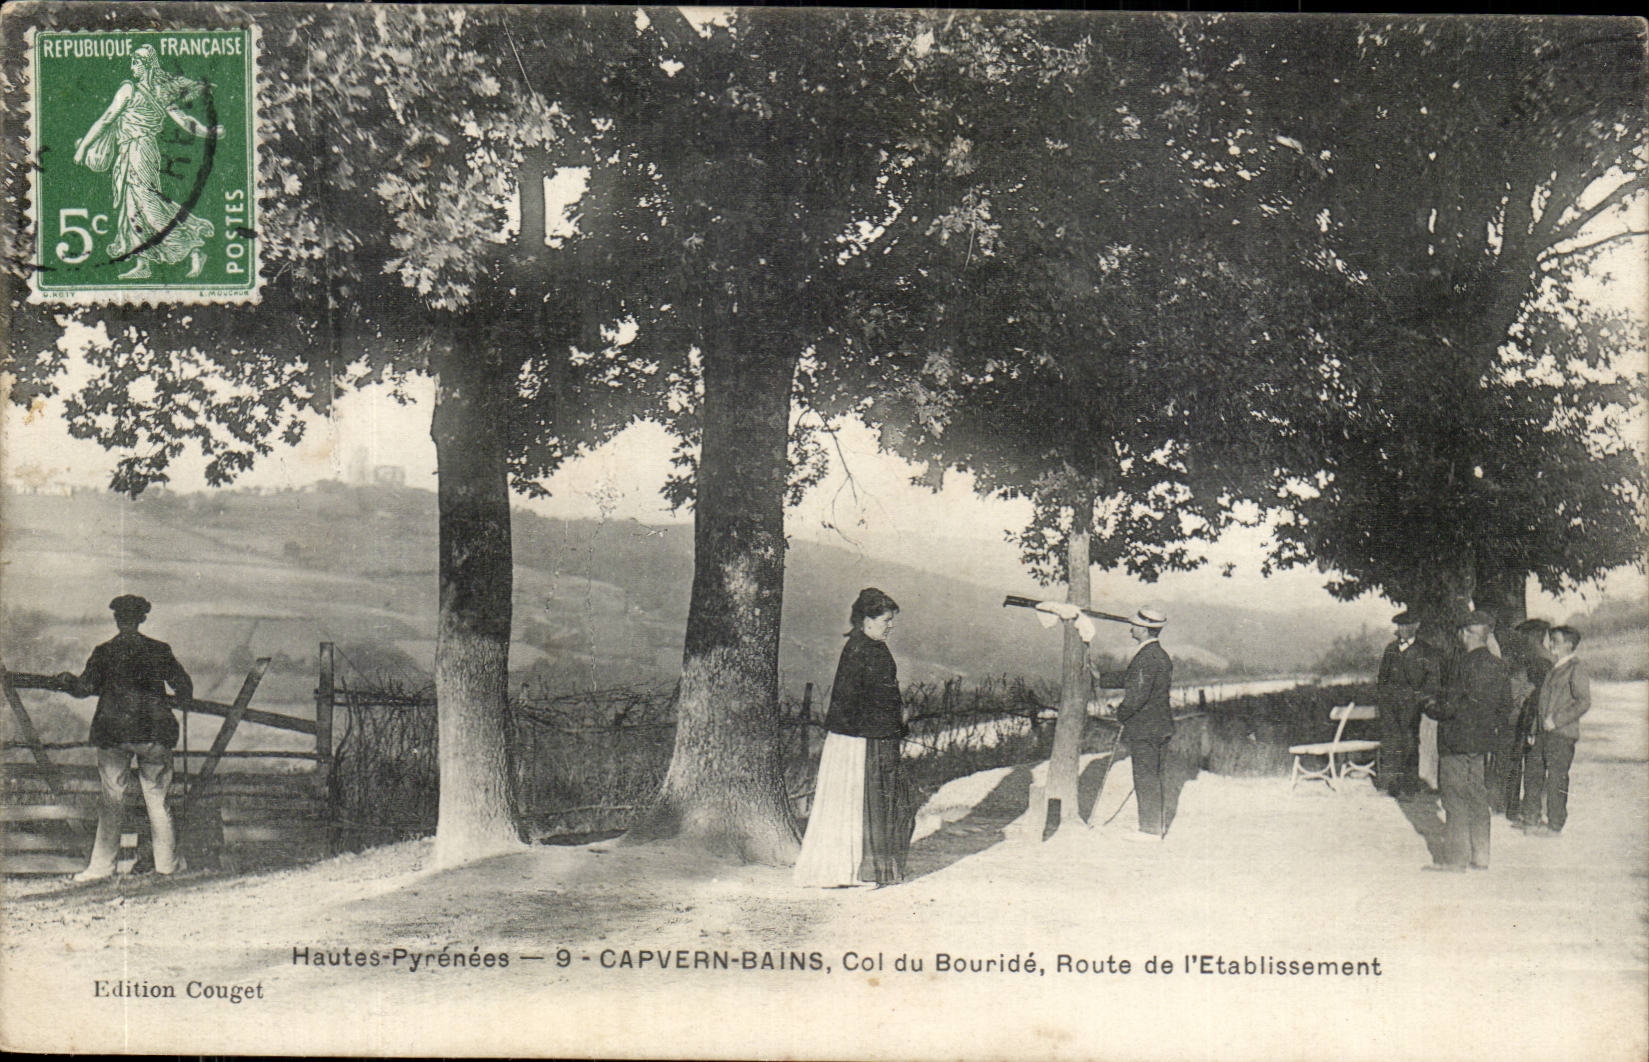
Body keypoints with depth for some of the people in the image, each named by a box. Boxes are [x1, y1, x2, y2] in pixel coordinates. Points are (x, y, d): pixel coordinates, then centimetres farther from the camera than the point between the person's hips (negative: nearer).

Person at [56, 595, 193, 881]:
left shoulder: (103, 653, -3)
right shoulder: (159, 650, -1)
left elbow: (85, 688, -5)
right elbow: (185, 689, 3)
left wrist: (69, 679, 11)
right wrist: (164, 695, 22)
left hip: (113, 733, 0)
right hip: (154, 732, 0)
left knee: (111, 800, 6)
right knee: (156, 798, 9)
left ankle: (102, 865, 7)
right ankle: (166, 862, 13)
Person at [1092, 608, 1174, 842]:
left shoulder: (1147, 658, -21)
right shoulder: (1160, 655, 12)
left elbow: (1138, 695, -24)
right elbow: (1129, 679, 22)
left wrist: (1119, 713, -9)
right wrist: (1101, 676, 26)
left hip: (1145, 730, -10)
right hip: (1159, 727, 10)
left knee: (1146, 778, -2)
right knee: (1153, 778, 17)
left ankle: (1150, 829, 3)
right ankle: (1156, 823, 26)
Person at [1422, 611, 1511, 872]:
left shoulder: (1465, 666, -19)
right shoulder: (1500, 667, 4)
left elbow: (1449, 708, -20)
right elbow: (1505, 705, 10)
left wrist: (1430, 708, -1)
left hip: (1458, 742, -7)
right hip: (1485, 742, 7)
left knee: (1456, 800, 0)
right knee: (1479, 797, 14)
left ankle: (1456, 857, 3)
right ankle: (1480, 857, 19)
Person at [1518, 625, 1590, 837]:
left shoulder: (1576, 669, -8)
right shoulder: (1553, 669, 18)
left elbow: (1584, 702, -14)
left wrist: (1556, 720, -19)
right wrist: (1534, 731, 18)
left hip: (1562, 734, -8)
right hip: (1543, 732, 8)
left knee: (1557, 779, -3)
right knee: (1534, 774, 11)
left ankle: (1555, 824, 4)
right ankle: (1530, 818, 20)